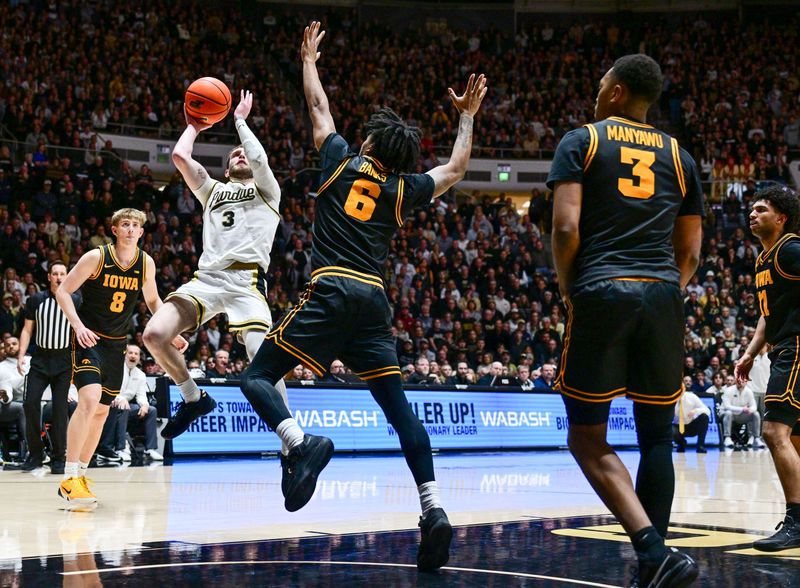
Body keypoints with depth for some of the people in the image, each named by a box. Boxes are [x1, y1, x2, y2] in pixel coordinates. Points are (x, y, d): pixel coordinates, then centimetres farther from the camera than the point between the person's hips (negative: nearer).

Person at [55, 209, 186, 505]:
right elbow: (63, 291, -9)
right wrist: (78, 325, -23)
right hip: (88, 338, -6)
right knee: (89, 400, -24)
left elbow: (152, 300, 16)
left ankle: (80, 476, 23)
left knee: (101, 411, 10)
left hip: (116, 344, 6)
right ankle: (69, 479, -21)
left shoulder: (146, 263, 1)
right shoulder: (96, 257, -13)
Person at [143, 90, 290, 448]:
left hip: (246, 280, -4)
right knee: (154, 335, -17)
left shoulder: (267, 192, 20)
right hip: (207, 278, 4)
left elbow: (260, 158, -1)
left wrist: (239, 119, 14)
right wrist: (194, 126, 32)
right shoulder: (214, 191, 30)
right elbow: (179, 156, 17)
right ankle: (194, 399, 5)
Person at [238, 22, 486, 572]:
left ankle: (302, 443, -28)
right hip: (374, 300, 4)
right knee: (399, 406, 6)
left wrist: (309, 59, 40)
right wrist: (468, 115, 42)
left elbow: (319, 107, 25)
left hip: (330, 293, -4)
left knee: (258, 377, 0)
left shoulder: (342, 161, 9)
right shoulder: (404, 189, 14)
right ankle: (435, 510, -6)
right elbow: (456, 168, 32)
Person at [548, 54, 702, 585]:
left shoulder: (581, 142, 6)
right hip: (663, 298, 4)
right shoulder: (680, 156, 17)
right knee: (656, 436, 11)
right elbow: (691, 252, 14)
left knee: (587, 438, 3)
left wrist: (569, 293, 6)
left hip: (601, 292, -3)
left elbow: (566, 228, -7)